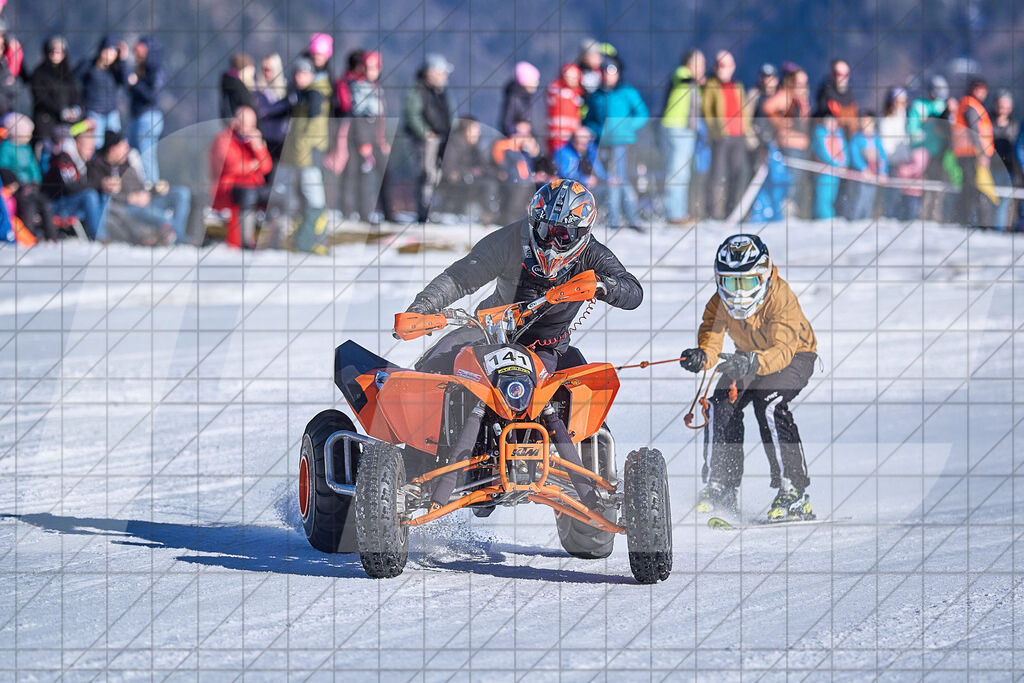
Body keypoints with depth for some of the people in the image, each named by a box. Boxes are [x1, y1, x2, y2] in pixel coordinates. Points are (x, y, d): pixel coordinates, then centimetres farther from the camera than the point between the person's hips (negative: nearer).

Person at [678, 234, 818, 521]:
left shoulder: (781, 297, -34)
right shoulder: (720, 302, -20)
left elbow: (782, 351, -44)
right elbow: (711, 338, -29)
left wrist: (751, 363, -64)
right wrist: (702, 356, -54)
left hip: (794, 355, -5)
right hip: (750, 355, 5)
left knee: (768, 404, -29)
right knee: (721, 405, -16)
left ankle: (794, 492, -24)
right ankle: (720, 491, -5)